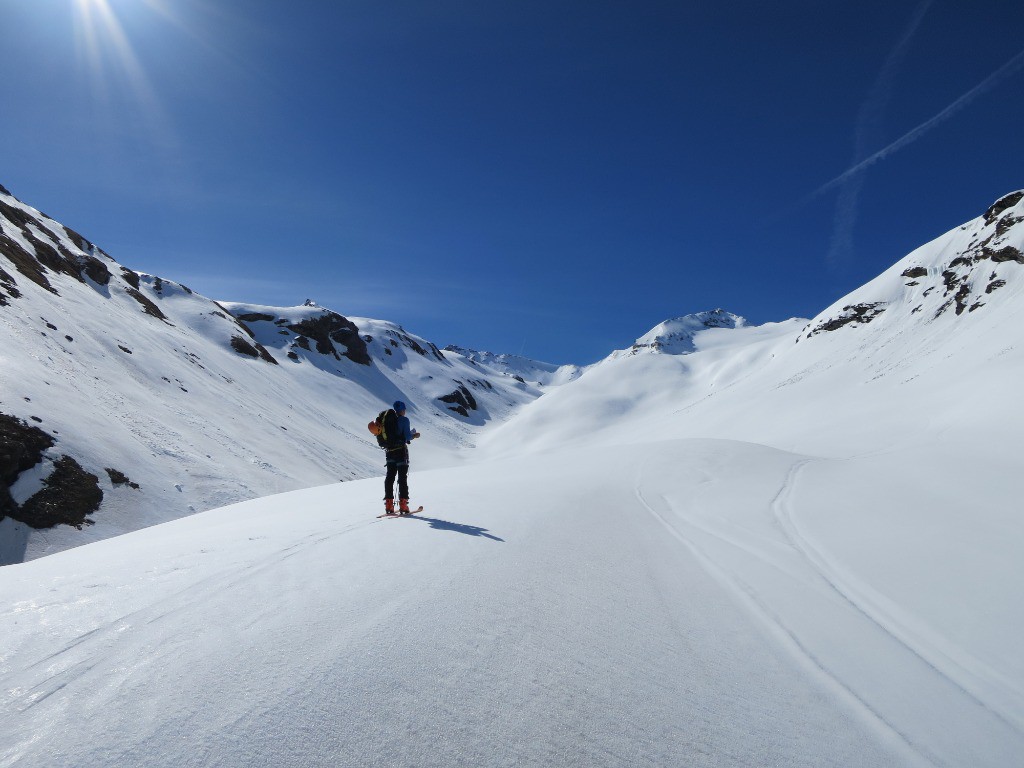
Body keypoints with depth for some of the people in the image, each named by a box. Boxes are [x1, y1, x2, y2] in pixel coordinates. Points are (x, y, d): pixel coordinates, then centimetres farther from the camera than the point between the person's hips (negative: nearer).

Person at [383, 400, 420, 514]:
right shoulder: (404, 420, -8)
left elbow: (388, 435, 13)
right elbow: (407, 437, -15)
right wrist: (414, 436, 7)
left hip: (390, 451, 5)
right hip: (401, 451, -5)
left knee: (389, 477, 10)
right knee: (402, 478, 0)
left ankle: (389, 505, 8)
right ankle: (403, 505, -2)